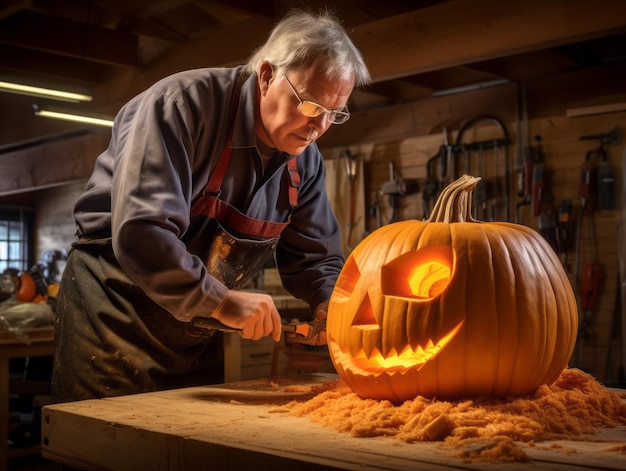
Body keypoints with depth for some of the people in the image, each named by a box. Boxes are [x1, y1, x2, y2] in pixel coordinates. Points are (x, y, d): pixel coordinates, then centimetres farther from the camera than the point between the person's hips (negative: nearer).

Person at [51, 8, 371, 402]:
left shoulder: (305, 160, -2)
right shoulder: (183, 104, -23)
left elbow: (315, 256, 6)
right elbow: (139, 233, -33)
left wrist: (329, 300, -16)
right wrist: (219, 300, -32)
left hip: (198, 329, 6)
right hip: (114, 306, -6)